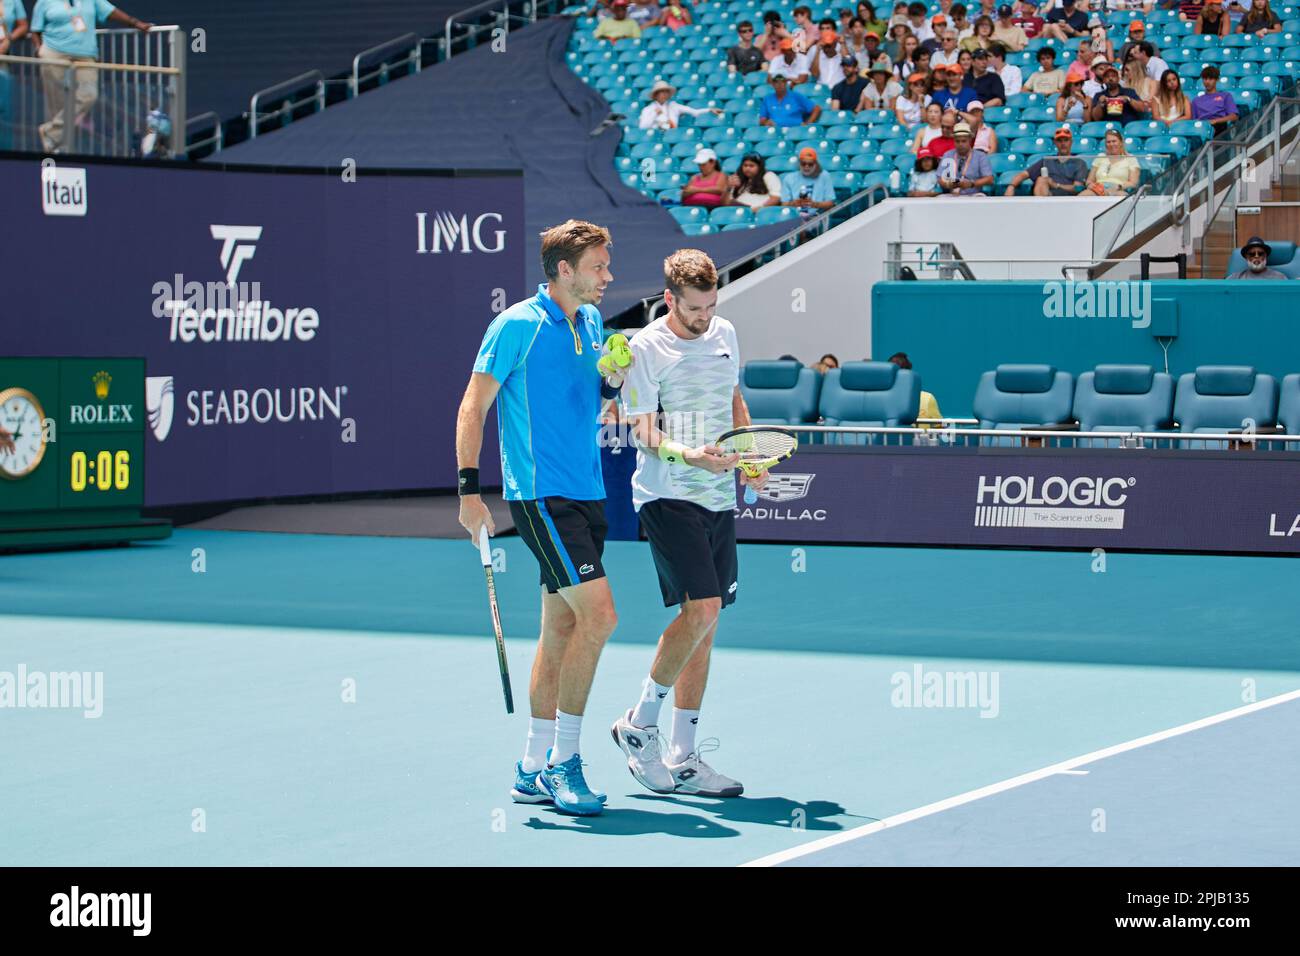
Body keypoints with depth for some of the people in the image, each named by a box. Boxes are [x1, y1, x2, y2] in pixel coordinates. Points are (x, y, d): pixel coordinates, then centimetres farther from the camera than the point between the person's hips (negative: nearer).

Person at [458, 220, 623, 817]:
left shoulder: (592, 321, 13)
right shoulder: (517, 326, -10)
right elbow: (473, 408, -8)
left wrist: (613, 380, 3)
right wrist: (469, 489, -14)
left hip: (586, 493, 8)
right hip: (540, 494, -8)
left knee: (561, 629, 9)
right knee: (599, 614, -16)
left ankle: (534, 770, 16)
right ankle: (562, 761, -6)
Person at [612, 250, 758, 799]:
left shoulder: (726, 335, 10)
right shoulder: (646, 349, -9)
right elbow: (644, 432, -13)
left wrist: (750, 458, 14)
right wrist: (691, 456, -30)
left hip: (719, 498, 7)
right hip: (667, 497, -7)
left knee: (704, 622, 6)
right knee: (701, 609, -20)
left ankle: (683, 759, 12)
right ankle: (639, 722, -2)